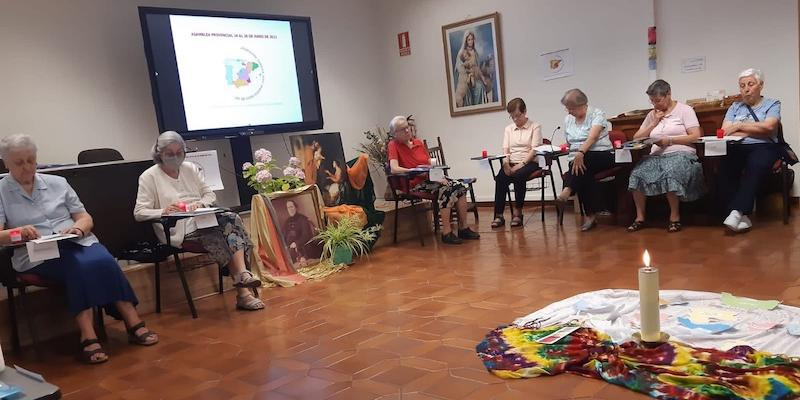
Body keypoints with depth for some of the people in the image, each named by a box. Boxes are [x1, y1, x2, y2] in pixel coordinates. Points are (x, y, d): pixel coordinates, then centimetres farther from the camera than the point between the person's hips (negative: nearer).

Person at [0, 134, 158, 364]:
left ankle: (134, 325, -28)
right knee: (79, 266, -35)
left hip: (77, 243, 3)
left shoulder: (57, 183, 16)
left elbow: (86, 218, 14)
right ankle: (88, 338, -37)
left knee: (103, 261, -30)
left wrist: (78, 228, -9)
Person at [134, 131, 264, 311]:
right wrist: (163, 211, -22)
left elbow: (210, 195, 18)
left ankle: (242, 274, -37)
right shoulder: (148, 177, 2)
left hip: (203, 219, 5)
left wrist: (201, 204, -6)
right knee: (219, 238, -30)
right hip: (178, 230, -5)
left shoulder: (190, 169, 17)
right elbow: (139, 213, -4)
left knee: (232, 218, -25)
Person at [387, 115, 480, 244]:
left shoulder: (419, 143, 16)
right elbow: (394, 169, -20)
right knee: (445, 189, -30)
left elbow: (431, 165, 13)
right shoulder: (393, 145, -4)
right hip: (415, 184, -7)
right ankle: (446, 233, -26)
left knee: (460, 186, -14)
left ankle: (463, 228, -9)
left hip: (430, 178, 7)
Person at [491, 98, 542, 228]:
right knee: (500, 177, -28)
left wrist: (522, 164, -18)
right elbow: (505, 149, 9)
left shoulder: (535, 127, 5)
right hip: (511, 163, 3)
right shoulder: (508, 129, 19)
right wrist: (506, 163, -13)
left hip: (529, 162, -3)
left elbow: (535, 149, -6)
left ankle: (517, 212, -24)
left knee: (519, 175, -36)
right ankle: (498, 215, -29)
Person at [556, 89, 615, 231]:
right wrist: (575, 154, -2)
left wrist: (581, 152, -38)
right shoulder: (568, 119, 15)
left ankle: (566, 192, -50)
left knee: (585, 161, -39)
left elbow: (592, 137, -21)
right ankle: (591, 214, -32)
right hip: (577, 157, 3)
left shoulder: (597, 114, -4)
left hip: (601, 154, -3)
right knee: (583, 175, -32)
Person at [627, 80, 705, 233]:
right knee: (637, 174, -26)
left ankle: (675, 216, -19)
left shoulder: (684, 110, 7)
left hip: (680, 153, -4)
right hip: (656, 155, 4)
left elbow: (695, 136, -3)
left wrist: (669, 140, -11)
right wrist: (654, 123, 7)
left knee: (670, 174, -38)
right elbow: (636, 138, 17)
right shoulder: (651, 114, 21)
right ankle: (640, 217, -15)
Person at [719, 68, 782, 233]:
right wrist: (757, 130, -1)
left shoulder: (772, 104, 15)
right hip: (737, 148, 2)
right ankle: (742, 216, -34)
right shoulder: (735, 107, 22)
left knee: (755, 166, -38)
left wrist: (739, 126, -1)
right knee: (725, 168, -33)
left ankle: (737, 212, -41)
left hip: (763, 147, -2)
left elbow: (769, 127, -6)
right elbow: (725, 132, 5)